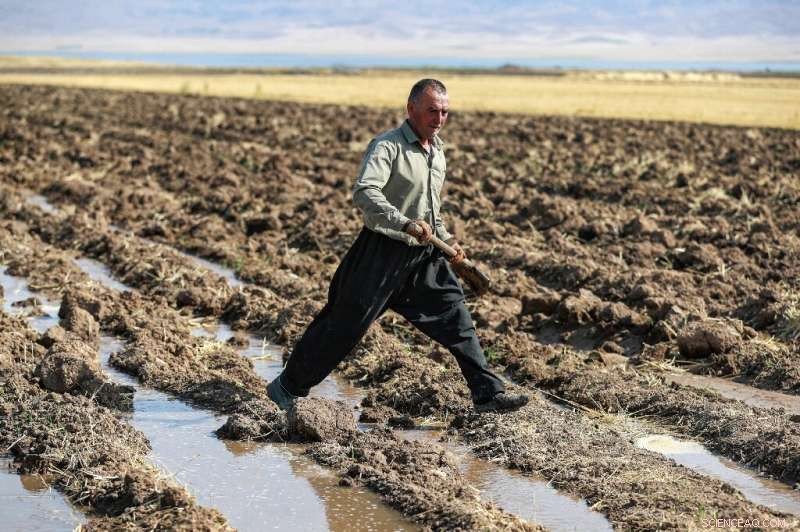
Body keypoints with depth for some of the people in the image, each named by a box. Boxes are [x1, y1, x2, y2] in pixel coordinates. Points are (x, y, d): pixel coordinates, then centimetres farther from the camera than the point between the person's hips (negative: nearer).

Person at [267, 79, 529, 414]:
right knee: (346, 323, -2)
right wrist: (406, 224, -42)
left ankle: (488, 393, 15)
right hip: (382, 251, -7)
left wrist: (446, 238, 16)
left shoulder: (437, 151, 12)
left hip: (422, 255, 7)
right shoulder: (387, 147, -15)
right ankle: (287, 388, 12)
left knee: (455, 317, 6)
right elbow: (364, 193, -32)